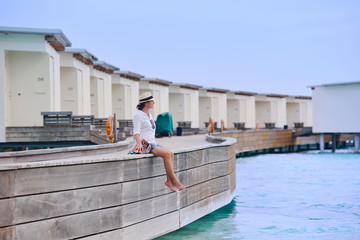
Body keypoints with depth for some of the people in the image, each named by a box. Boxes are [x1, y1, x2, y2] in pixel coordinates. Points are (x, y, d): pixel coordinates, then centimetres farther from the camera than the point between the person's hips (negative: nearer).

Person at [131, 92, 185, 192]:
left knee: (171, 153, -13)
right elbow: (136, 132, -18)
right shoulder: (138, 115, -8)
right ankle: (174, 180, -22)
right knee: (167, 154, -25)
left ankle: (169, 180, -17)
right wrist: (139, 143, -34)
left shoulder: (149, 115, 18)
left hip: (152, 143, 9)